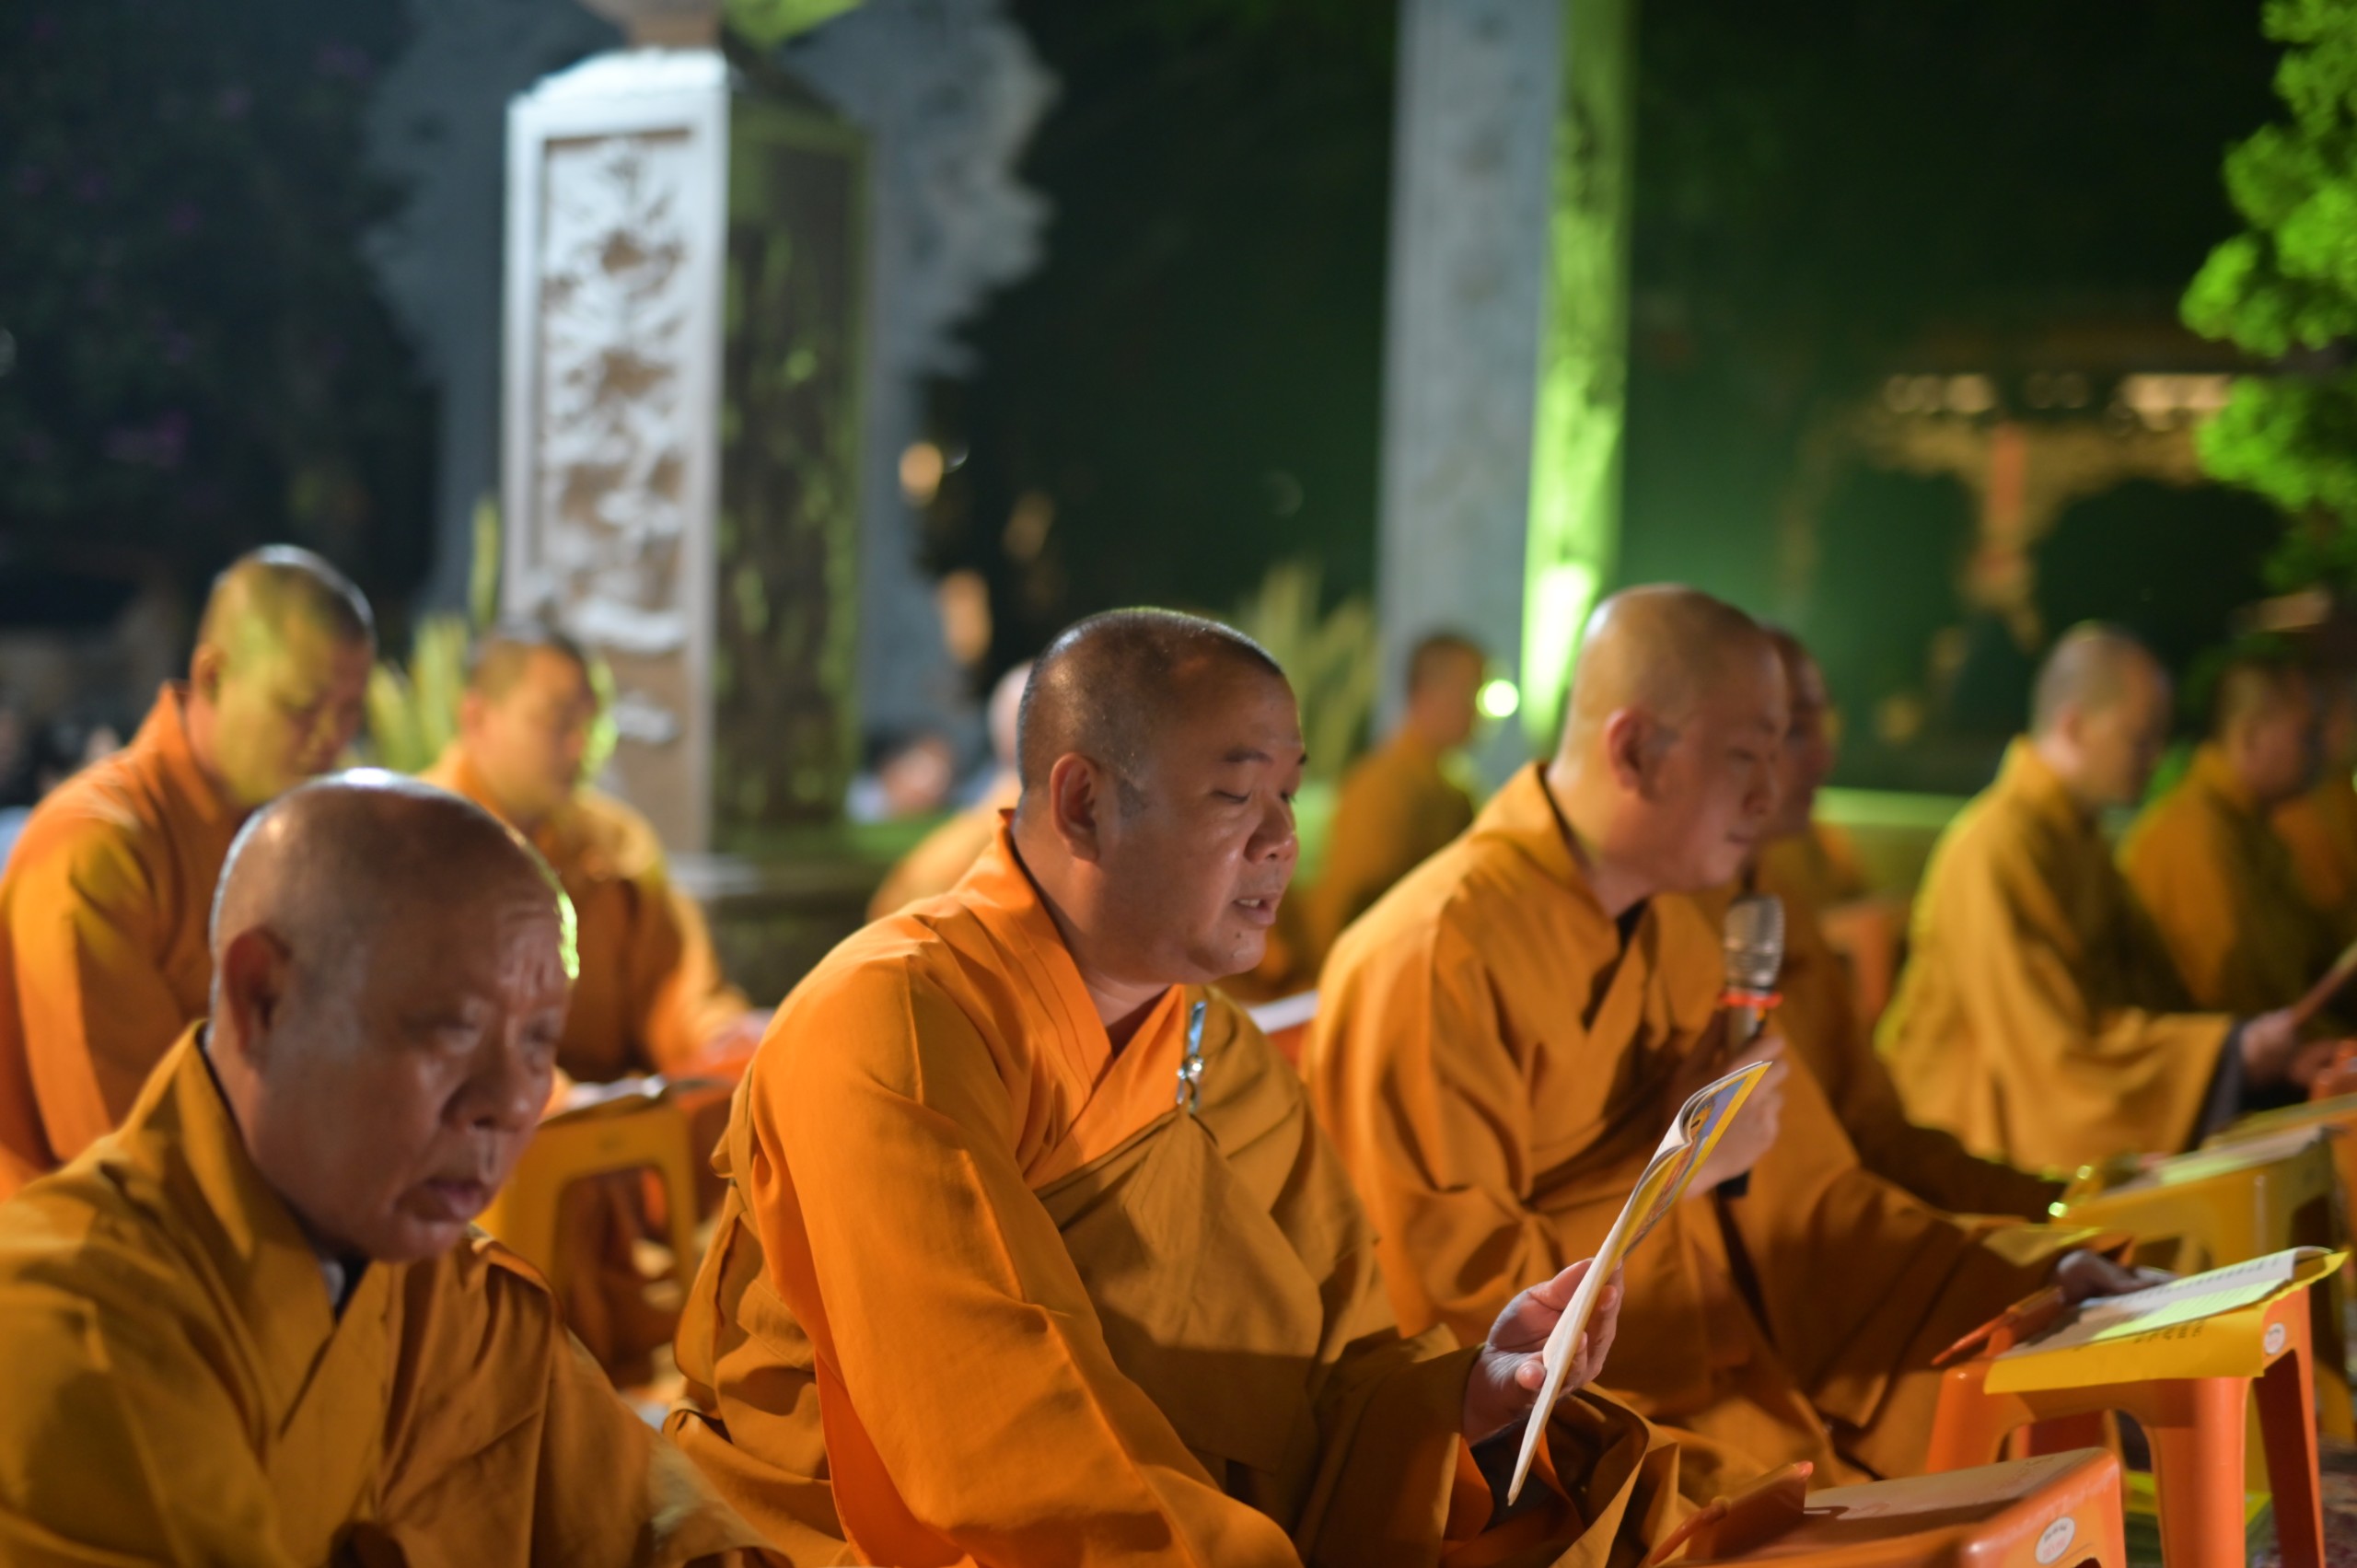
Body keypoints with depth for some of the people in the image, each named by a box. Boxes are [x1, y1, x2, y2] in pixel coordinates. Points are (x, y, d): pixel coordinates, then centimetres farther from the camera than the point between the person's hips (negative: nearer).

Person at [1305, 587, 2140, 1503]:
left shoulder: (1674, 941, 16)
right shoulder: (1441, 954, -15)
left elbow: (1803, 1189, 21)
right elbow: (1445, 1298, -17)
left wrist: (2031, 1287, 11)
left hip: (1731, 1388, 9)